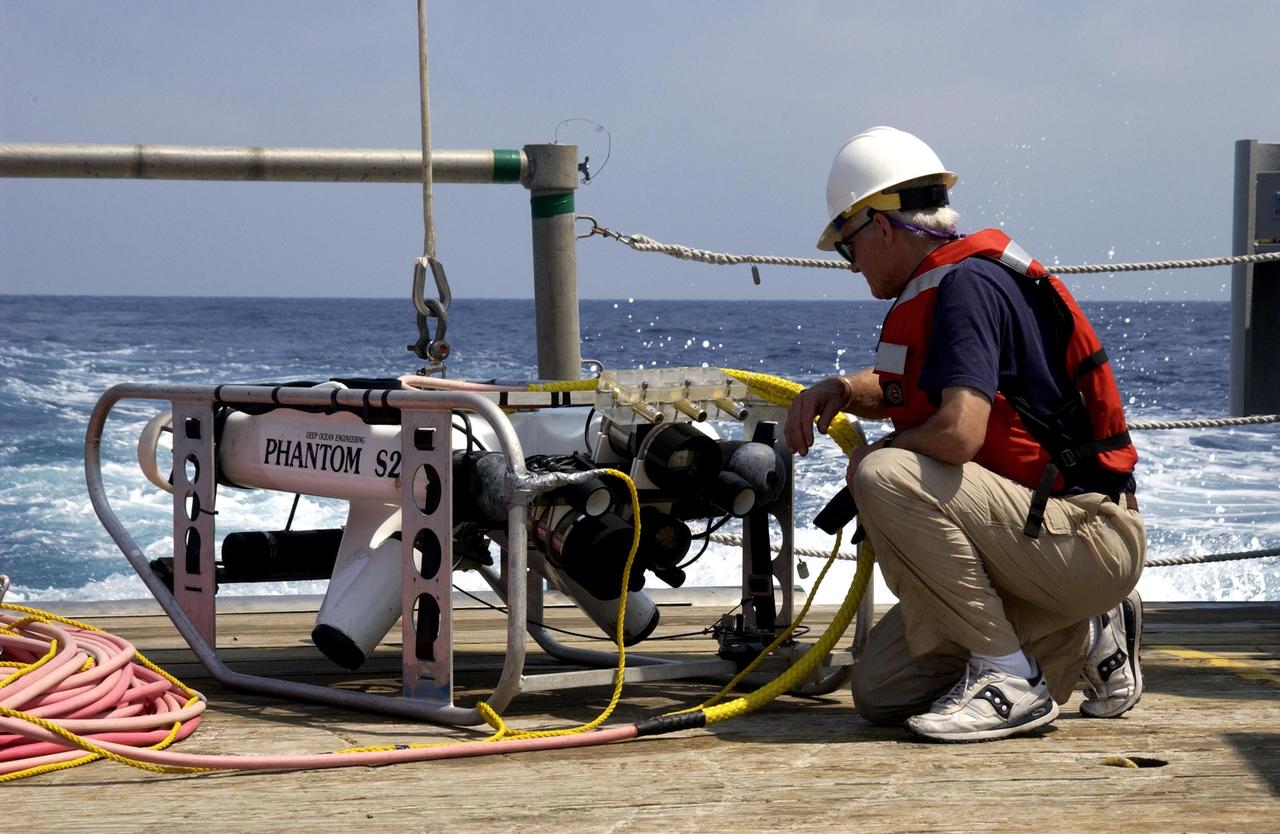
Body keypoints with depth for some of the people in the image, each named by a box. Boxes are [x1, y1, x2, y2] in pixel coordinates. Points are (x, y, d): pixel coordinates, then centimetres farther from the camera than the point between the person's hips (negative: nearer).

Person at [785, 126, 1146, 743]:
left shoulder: (967, 283, -17)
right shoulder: (942, 287, 14)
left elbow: (959, 431, -31)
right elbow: (903, 389, 34)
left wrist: (871, 457, -11)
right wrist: (840, 391, 11)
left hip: (1089, 539, -10)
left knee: (886, 476, -28)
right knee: (881, 692, 6)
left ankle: (1010, 677, -17)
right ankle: (1086, 636, 16)